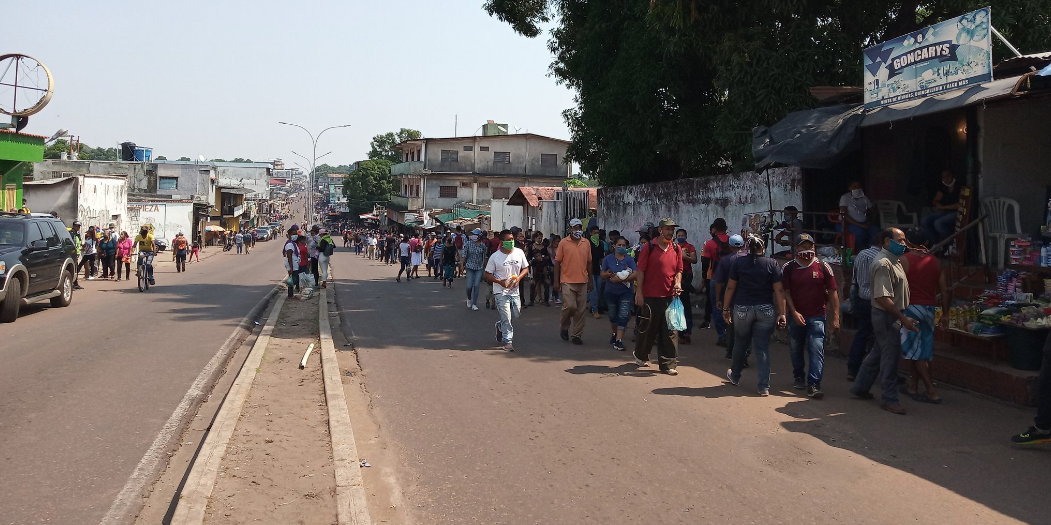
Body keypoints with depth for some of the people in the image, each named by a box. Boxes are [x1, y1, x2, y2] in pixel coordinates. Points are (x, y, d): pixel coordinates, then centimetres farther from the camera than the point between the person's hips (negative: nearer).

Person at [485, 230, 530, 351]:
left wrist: (518, 278, -10)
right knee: (506, 317, -8)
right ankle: (507, 341, 3)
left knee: (516, 314, 13)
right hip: (501, 292, -5)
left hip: (515, 291, 5)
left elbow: (526, 268, 9)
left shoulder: (519, 253, 1)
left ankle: (500, 326, 40)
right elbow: (487, 274, -4)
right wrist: (500, 281, -20)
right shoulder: (495, 257, -9)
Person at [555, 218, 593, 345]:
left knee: (580, 310, 4)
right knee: (570, 306, -13)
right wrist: (556, 281, -3)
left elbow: (589, 262, 14)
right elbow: (557, 262, 0)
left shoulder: (586, 243, 8)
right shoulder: (564, 243, -2)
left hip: (582, 282, 4)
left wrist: (591, 280, 13)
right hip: (567, 281, -3)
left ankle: (577, 335, 13)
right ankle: (563, 326, 14)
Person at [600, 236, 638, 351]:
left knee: (623, 316, -11)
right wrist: (607, 274, -20)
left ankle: (619, 340, -10)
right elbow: (602, 274, 4)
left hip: (626, 292, -2)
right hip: (611, 292, 2)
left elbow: (635, 275, -15)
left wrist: (620, 279, -25)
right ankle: (614, 333, 41)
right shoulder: (608, 259, 1)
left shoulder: (629, 260, -4)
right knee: (613, 316, 16)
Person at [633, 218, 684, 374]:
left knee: (670, 331, 1)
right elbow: (641, 271, -6)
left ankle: (668, 364, 6)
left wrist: (678, 282, -5)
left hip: (670, 296, 3)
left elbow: (679, 269, 15)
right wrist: (639, 291, -9)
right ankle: (641, 355, 34)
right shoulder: (649, 248, -5)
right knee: (649, 328, 10)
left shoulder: (677, 249, 8)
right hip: (650, 296, -3)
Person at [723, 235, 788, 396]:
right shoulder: (772, 264, -3)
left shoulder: (738, 262, -2)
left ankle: (735, 376, 38)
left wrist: (726, 309, 8)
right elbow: (779, 290, -6)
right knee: (762, 347, 3)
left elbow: (730, 287, 0)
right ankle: (764, 387, 1)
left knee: (740, 344, 18)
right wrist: (781, 313, -3)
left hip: (742, 309, 0)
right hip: (765, 310, 0)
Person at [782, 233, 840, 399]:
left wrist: (835, 317, -5)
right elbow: (785, 292, 0)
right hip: (796, 316, 2)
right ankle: (798, 377, 35)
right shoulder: (788, 268, 0)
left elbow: (833, 292, -1)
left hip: (817, 317, -2)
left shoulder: (823, 267, -3)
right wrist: (794, 313, -11)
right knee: (796, 349, 15)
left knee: (816, 351, -9)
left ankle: (813, 384, -9)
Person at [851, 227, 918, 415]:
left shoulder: (894, 261, 12)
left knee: (878, 352, 17)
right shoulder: (883, 264, -20)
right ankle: (889, 399, 5)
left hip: (892, 315, 10)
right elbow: (883, 298, -25)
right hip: (887, 316, -10)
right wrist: (903, 318, -25)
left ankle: (860, 387, 28)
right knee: (890, 356, -3)